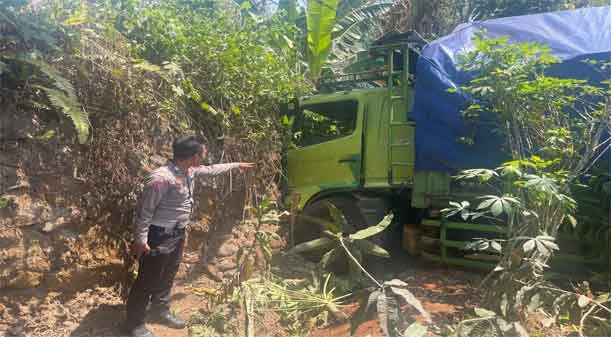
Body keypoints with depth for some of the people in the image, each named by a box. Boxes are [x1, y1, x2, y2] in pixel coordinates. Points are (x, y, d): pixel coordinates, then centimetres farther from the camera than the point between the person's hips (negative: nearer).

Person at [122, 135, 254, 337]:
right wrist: (140, 240, -21)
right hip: (159, 237, -9)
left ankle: (160, 311, 43)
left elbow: (212, 170, 20)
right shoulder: (161, 178, -28)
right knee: (148, 280, 5)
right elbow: (144, 210, -23)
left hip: (177, 234, 9)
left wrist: (236, 165, 27)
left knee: (168, 275, 23)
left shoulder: (190, 171, 0)